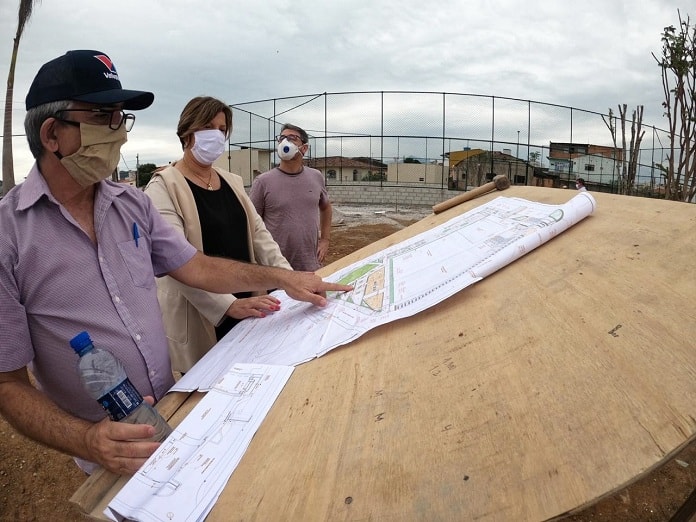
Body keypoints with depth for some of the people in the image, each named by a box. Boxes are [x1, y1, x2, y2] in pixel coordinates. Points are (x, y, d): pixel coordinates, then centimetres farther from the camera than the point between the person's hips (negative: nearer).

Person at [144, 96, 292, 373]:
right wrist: (228, 305, -32)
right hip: (199, 317, -6)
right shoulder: (164, 187, -13)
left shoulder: (231, 181, 9)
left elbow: (258, 233, 5)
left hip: (244, 302, 6)